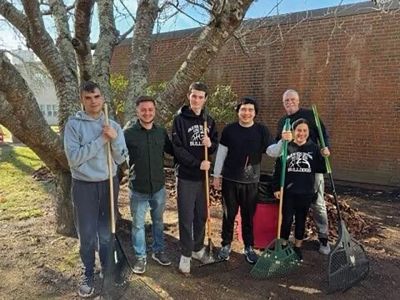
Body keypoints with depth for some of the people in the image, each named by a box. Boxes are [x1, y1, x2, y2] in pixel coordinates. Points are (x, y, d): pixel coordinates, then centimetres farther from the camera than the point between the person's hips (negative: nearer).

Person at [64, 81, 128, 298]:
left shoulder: (113, 125, 1)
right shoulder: (73, 124, -8)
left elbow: (121, 159, -2)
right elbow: (74, 158, -18)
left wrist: (115, 139, -19)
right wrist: (101, 140, -21)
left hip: (109, 184, 3)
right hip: (84, 186, -2)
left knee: (107, 233, 15)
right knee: (87, 235, 10)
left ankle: (108, 271, 35)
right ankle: (88, 275, 31)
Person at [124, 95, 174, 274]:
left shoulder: (161, 132, -1)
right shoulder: (128, 134, -11)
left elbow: (172, 151, 10)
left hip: (158, 187, 3)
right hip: (138, 189, -3)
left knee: (158, 221, 19)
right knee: (138, 224, 10)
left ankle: (158, 251, 39)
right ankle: (141, 257, 28)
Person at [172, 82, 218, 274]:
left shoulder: (209, 121, 9)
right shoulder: (180, 119, -5)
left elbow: (216, 146, 12)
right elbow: (177, 148, -12)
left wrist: (210, 144, -11)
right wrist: (198, 163, -17)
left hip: (203, 176, 4)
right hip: (185, 175, -4)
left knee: (201, 216, 13)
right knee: (186, 217, 3)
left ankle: (198, 249, 31)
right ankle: (186, 254, 17)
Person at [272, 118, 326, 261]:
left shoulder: (314, 148, 1)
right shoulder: (286, 147, -3)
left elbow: (321, 169, 2)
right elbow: (278, 169, -3)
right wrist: (276, 188, -6)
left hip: (306, 192, 2)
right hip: (288, 191, -1)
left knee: (301, 220, 13)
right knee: (286, 220, 4)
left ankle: (297, 247, 29)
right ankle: (283, 245, 23)